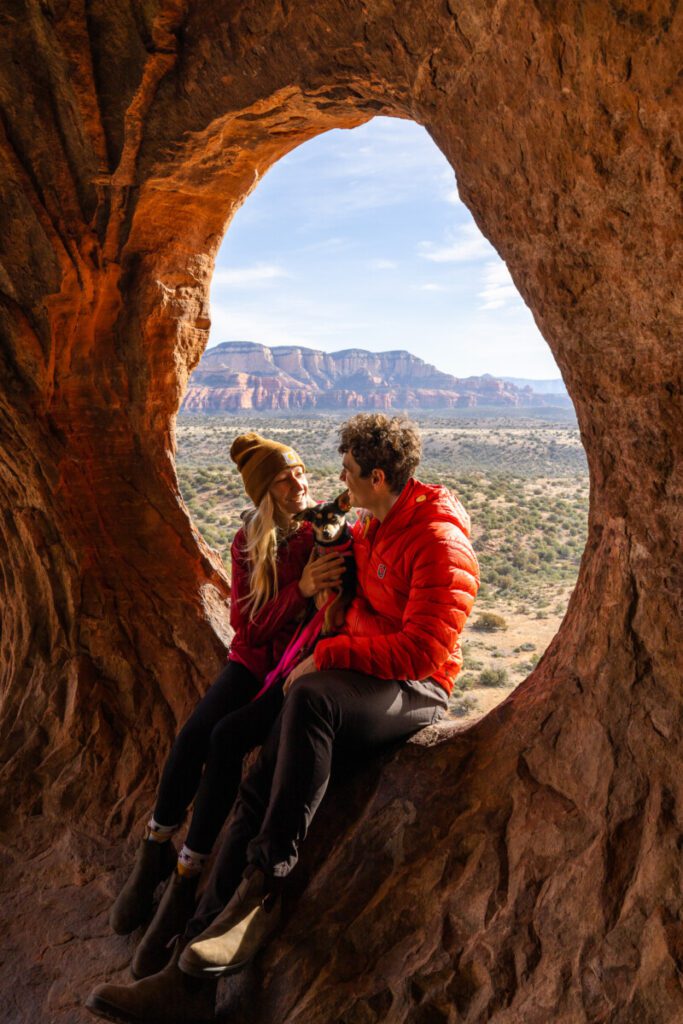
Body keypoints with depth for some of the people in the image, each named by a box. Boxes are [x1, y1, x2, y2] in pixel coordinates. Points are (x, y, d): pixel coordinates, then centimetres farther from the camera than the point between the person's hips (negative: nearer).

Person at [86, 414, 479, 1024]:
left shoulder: (438, 540, -15)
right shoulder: (369, 527, 13)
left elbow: (423, 648, -23)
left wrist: (327, 656, -20)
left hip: (415, 691, -8)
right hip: (356, 682, 8)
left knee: (310, 696, -39)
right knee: (259, 790, -10)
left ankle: (263, 887, -26)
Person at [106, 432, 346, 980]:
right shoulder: (249, 541, 0)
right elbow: (248, 626, -8)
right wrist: (300, 590, -22)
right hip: (253, 659, 3)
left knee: (228, 737, -26)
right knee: (194, 733, -21)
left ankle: (185, 879, -15)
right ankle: (155, 852, -1)